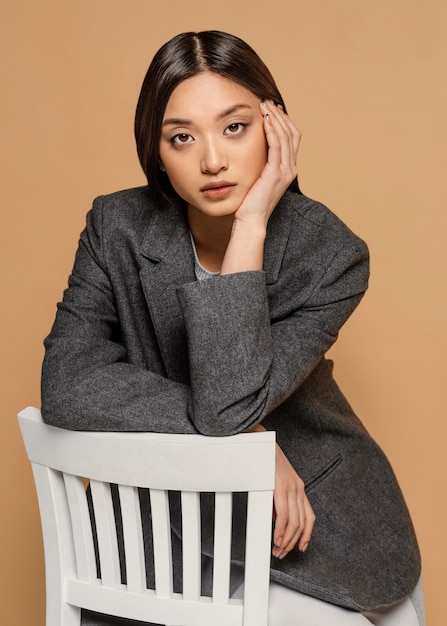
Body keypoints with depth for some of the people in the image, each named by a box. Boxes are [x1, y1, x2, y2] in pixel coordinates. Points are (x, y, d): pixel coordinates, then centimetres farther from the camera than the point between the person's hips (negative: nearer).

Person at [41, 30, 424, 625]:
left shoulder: (331, 254, -17)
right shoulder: (118, 227, -10)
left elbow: (228, 403, -28)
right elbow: (66, 383, -20)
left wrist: (250, 224, -28)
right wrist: (248, 441, -24)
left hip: (306, 522, -1)